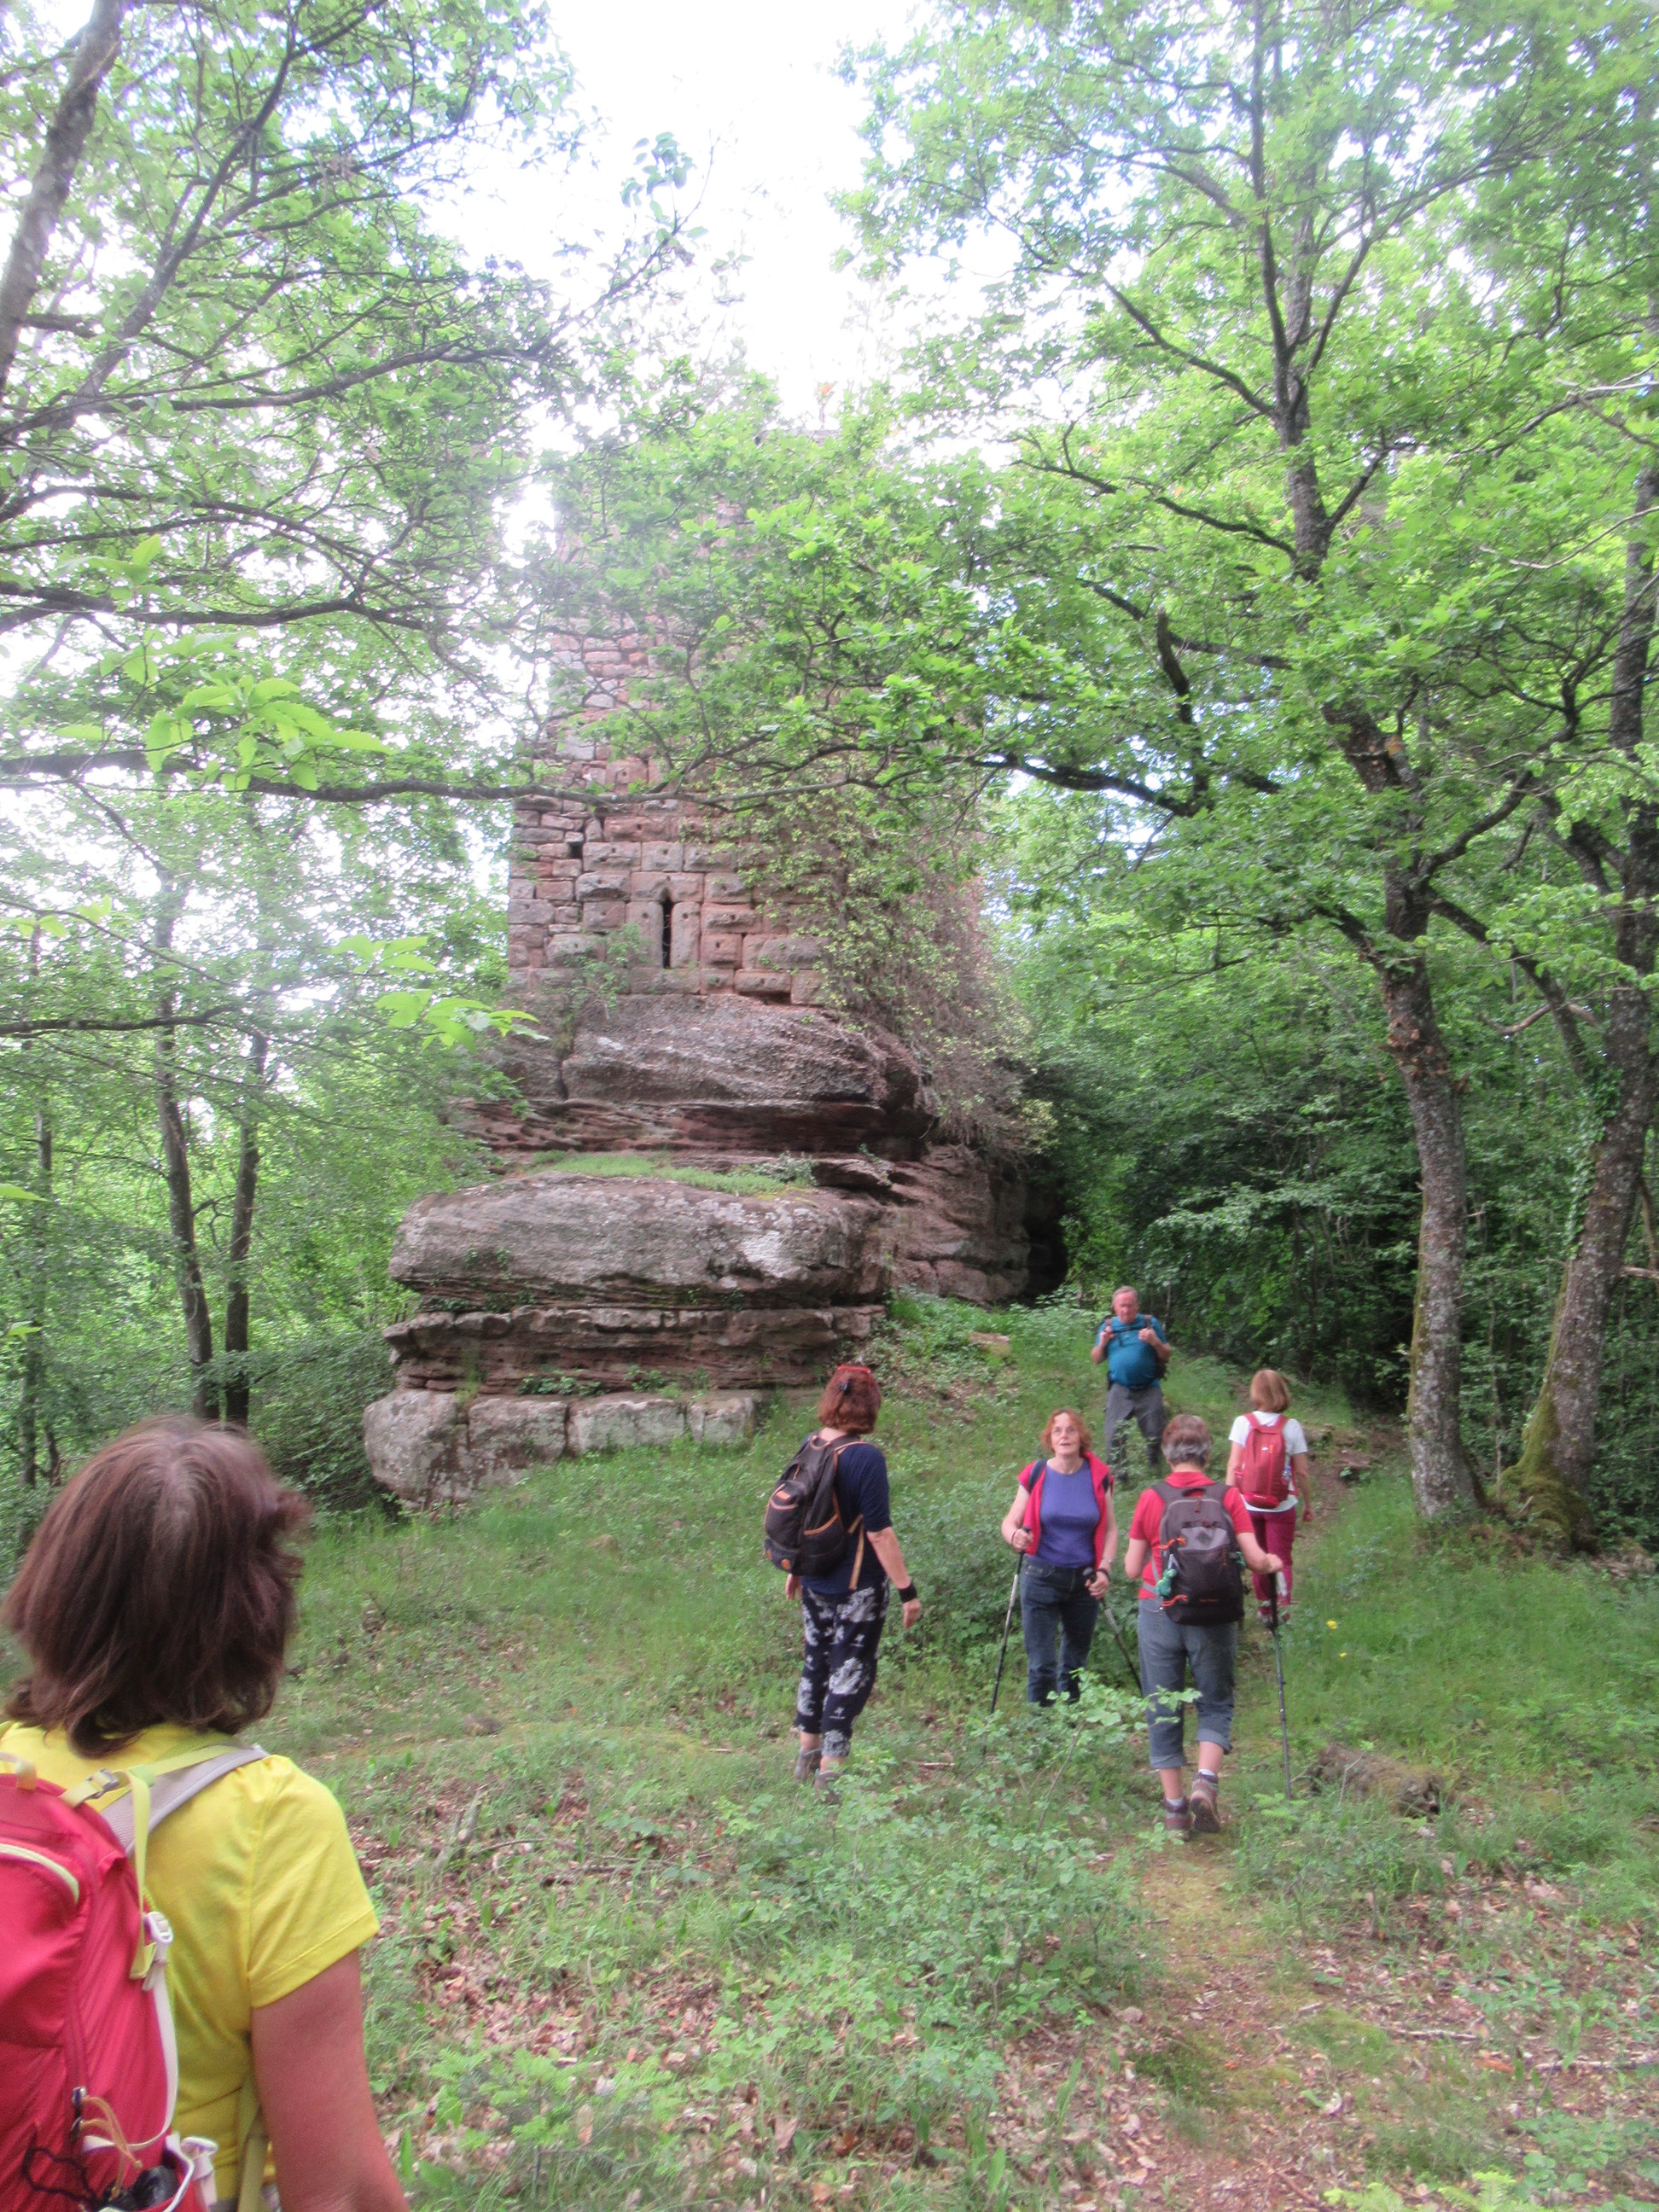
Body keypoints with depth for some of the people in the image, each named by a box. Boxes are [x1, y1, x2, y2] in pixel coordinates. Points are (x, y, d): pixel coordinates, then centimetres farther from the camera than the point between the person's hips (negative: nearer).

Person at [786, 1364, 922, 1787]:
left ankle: (807, 1754, 33)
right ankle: (831, 1769, 11)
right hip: (857, 1586, -6)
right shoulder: (867, 1458, -21)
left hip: (814, 1582, 7)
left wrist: (796, 1569, 22)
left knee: (815, 1661, 20)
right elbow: (879, 1533, -21)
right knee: (850, 1670, 6)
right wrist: (907, 1590, -14)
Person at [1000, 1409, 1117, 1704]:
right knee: (1041, 1665, -4)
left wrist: (1104, 1569, -5)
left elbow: (1110, 1528, 8)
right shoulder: (1036, 1474, -4)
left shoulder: (1098, 1476, 0)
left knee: (1075, 1665, 13)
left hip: (1084, 1582, 2)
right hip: (1041, 1579, -2)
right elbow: (1010, 1521, 1)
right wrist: (1015, 1536, -21)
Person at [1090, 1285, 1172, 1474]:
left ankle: (1156, 1477, 17)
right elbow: (1096, 1360, 13)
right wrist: (1102, 1343, -6)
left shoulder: (1150, 1323, 5)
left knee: (1155, 1438, 0)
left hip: (1149, 1390, -1)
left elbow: (1166, 1356, 6)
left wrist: (1155, 1342, -12)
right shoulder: (1108, 1326, 10)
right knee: (1113, 1438, -2)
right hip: (1119, 1392, 1)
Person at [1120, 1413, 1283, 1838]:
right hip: (1213, 1616, 0)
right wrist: (1274, 1563, 16)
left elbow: (1131, 1569, 2)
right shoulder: (1228, 1497, -3)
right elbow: (1256, 1559, -6)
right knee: (1216, 1704, 15)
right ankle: (1206, 1782, -5)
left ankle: (1175, 1807, 15)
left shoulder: (1151, 1498, -3)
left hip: (1158, 1613, 0)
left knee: (1163, 1710, 11)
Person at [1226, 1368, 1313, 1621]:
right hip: (1282, 1506, -1)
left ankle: (1264, 1609, 25)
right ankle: (1283, 1609, -2)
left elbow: (1233, 1466, -9)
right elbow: (1301, 1472, -4)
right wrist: (1308, 1503, 10)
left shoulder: (1243, 1423, -7)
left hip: (1249, 1505, 1)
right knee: (1282, 1559, 10)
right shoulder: (1291, 1427, -7)